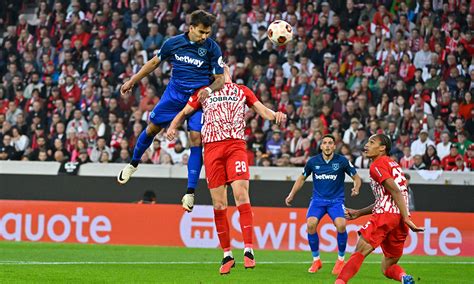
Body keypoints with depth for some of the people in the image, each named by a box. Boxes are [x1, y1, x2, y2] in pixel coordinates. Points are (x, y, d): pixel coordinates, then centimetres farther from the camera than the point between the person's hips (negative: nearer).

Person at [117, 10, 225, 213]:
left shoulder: (212, 48, -12)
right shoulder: (174, 43, -6)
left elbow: (220, 79, -8)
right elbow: (155, 62, 10)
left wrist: (209, 90, -29)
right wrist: (132, 81, 14)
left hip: (198, 96, -2)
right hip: (174, 92, 3)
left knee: (196, 138, -13)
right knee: (153, 127, 8)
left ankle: (190, 192, -10)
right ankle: (134, 163, 37)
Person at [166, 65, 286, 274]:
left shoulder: (241, 91, 19)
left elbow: (262, 110, 16)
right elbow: (184, 112, 23)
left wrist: (276, 115, -6)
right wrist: (172, 127, 2)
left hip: (236, 145, -1)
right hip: (211, 146, 1)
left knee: (241, 194, -18)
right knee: (218, 203, -1)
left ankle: (248, 250, -19)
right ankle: (227, 255, 7)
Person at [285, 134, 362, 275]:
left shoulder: (342, 161, -5)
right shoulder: (313, 161, 0)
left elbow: (356, 178, 4)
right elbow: (302, 178, 16)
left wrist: (356, 188, -17)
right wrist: (292, 194, 9)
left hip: (336, 200, -2)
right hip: (318, 199, 2)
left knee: (341, 225, -28)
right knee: (311, 224, -24)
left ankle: (341, 260, -4)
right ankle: (316, 260, -3)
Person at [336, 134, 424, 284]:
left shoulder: (377, 165, 0)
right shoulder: (393, 165, 28)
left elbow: (395, 191, -13)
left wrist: (406, 219, -20)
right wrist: (358, 213, 30)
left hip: (385, 215, -8)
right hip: (399, 219, 8)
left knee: (359, 253, -11)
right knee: (388, 268, 12)